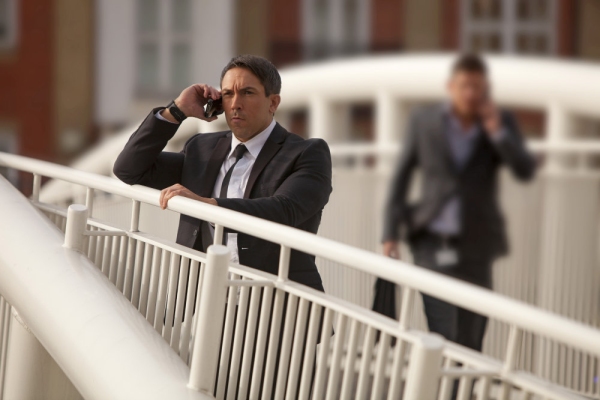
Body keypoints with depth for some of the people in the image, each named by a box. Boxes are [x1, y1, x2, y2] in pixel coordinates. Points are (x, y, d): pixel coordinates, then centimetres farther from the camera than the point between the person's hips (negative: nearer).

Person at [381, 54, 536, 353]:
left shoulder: (501, 123, 2)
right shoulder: (424, 120, 1)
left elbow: (525, 171, -9)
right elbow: (401, 177, 5)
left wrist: (496, 131, -18)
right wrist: (391, 234, 0)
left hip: (474, 246, 1)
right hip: (432, 242, -1)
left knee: (469, 339, 4)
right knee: (444, 333, -13)